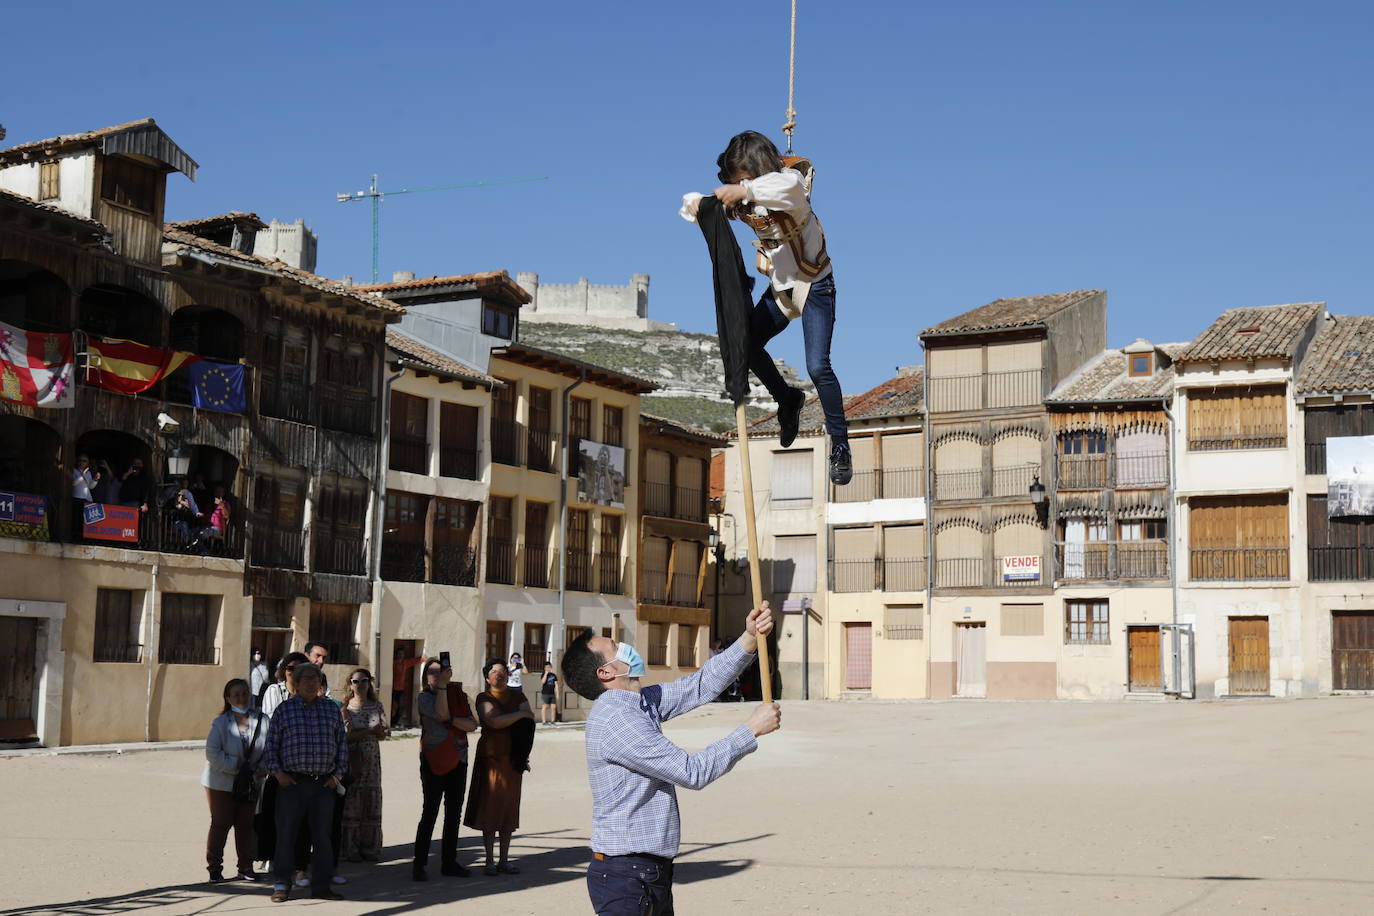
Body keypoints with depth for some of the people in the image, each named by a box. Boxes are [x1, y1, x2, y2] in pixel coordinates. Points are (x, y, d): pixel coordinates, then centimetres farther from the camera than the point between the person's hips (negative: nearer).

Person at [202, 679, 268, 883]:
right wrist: (235, 767, -19)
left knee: (246, 825, 10)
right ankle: (214, 868, 13)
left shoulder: (262, 721, -3)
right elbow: (212, 752, -15)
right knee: (220, 824, 3)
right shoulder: (220, 723, -9)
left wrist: (260, 770, -11)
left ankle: (246, 868, 19)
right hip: (221, 783, -3)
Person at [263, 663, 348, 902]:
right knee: (286, 834, 1)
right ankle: (282, 885, 11)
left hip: (324, 784, 2)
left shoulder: (331, 709, 9)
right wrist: (277, 772, -5)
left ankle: (322, 885, 14)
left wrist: (338, 774, 5)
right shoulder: (284, 710, 4)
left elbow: (342, 743, 12)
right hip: (291, 783, -2)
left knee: (322, 835, 6)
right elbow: (271, 744, 5)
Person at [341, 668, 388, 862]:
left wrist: (358, 733, -15)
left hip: (372, 760, 3)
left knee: (372, 802, 4)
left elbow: (385, 731, -1)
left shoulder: (376, 706, 9)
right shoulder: (345, 707, -2)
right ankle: (350, 848, 5)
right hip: (351, 760, -3)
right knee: (351, 803, -2)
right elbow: (344, 735, -12)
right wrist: (371, 731, -11)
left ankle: (370, 847, 12)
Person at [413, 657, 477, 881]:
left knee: (454, 814, 8)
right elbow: (441, 714, -19)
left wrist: (452, 720, -14)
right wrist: (442, 686, -20)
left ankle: (449, 862, 16)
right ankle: (419, 864, -3)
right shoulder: (424, 697, -1)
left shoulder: (459, 696, 11)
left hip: (458, 761, 5)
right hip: (434, 762, -5)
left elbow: (472, 725, 0)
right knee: (430, 812, -8)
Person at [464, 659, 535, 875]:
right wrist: (520, 714, -10)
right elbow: (494, 721, -20)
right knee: (489, 807, -3)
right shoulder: (484, 698, -4)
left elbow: (528, 723, 0)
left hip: (512, 758, 4)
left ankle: (504, 861, 12)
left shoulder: (517, 696, 9)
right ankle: (489, 861, 3)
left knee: (509, 808, 6)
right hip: (490, 757, -4)